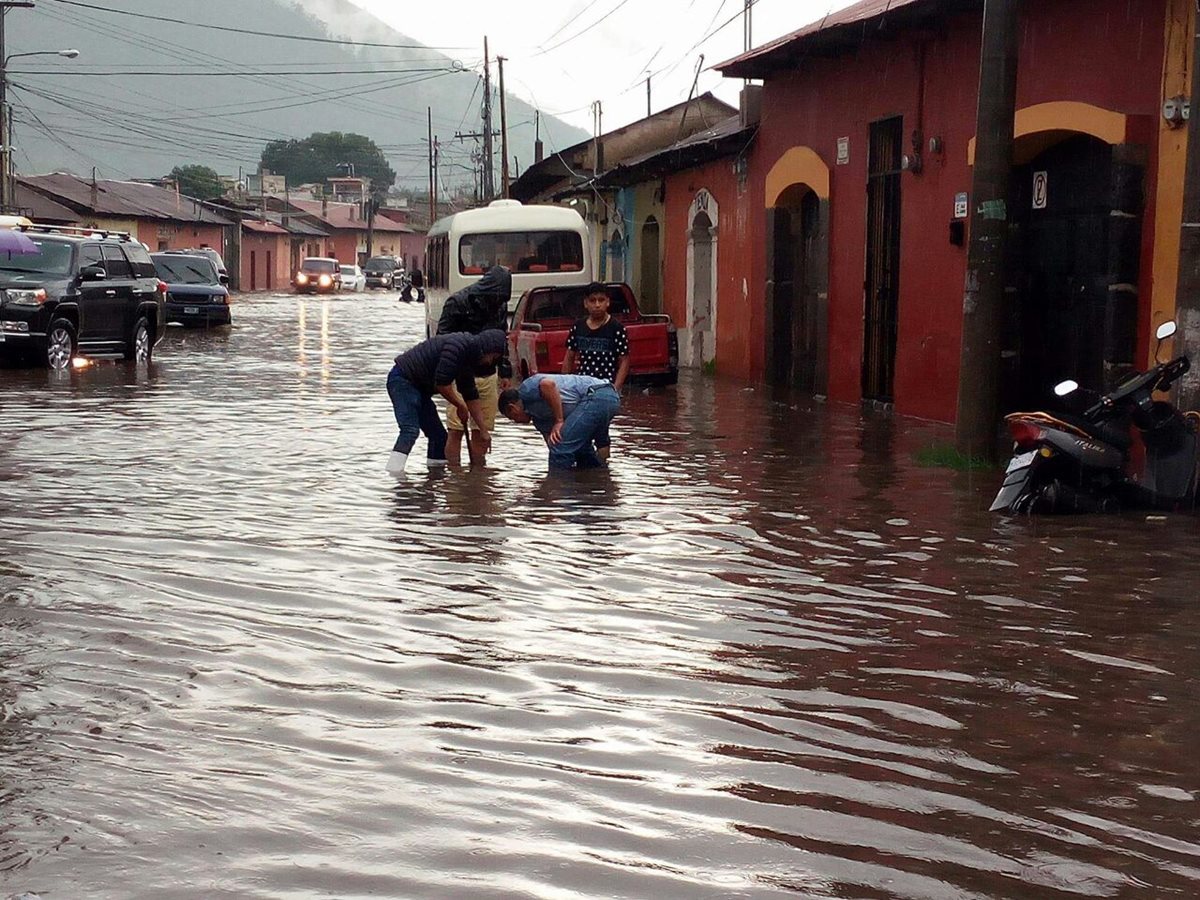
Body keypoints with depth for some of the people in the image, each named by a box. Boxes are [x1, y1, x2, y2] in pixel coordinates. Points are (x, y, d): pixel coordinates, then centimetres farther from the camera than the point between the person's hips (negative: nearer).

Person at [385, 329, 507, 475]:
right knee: (410, 430, -25)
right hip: (402, 380, -10)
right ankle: (394, 471, -34)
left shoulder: (468, 359, 11)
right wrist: (460, 406, -6)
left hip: (418, 386, 10)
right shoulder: (457, 346, -20)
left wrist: (484, 431, 20)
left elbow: (471, 397, 18)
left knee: (438, 434, 10)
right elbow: (441, 384, -22)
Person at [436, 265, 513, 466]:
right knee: (456, 430, -5)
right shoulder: (458, 303, -9)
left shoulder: (500, 305, 9)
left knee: (482, 430, 7)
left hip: (488, 376, 6)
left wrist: (505, 371, 17)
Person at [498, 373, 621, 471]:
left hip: (596, 396, -11)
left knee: (560, 449, -9)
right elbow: (552, 444, 29)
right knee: (581, 447, 30)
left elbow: (549, 384, -19)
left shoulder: (526, 389, 4)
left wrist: (559, 421, -12)